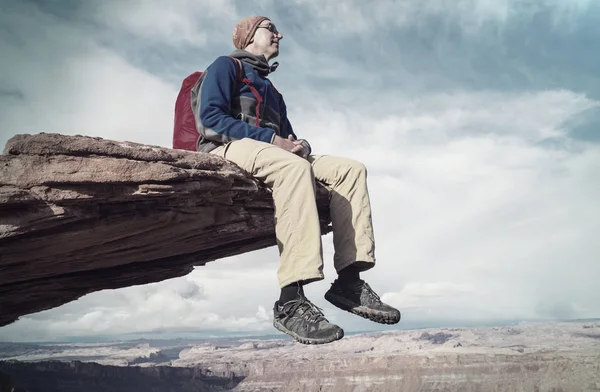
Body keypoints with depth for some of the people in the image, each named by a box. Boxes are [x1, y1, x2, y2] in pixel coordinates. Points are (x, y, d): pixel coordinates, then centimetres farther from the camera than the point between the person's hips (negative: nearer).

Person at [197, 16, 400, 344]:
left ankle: (348, 280, -23)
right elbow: (211, 115, -6)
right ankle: (291, 302, -46)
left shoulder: (272, 92, 34)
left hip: (275, 154, 7)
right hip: (229, 147, -7)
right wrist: (271, 139, -15)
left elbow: (287, 136, 24)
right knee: (293, 166, -38)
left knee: (351, 169, -11)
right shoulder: (226, 65, 13)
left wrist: (302, 145, -3)